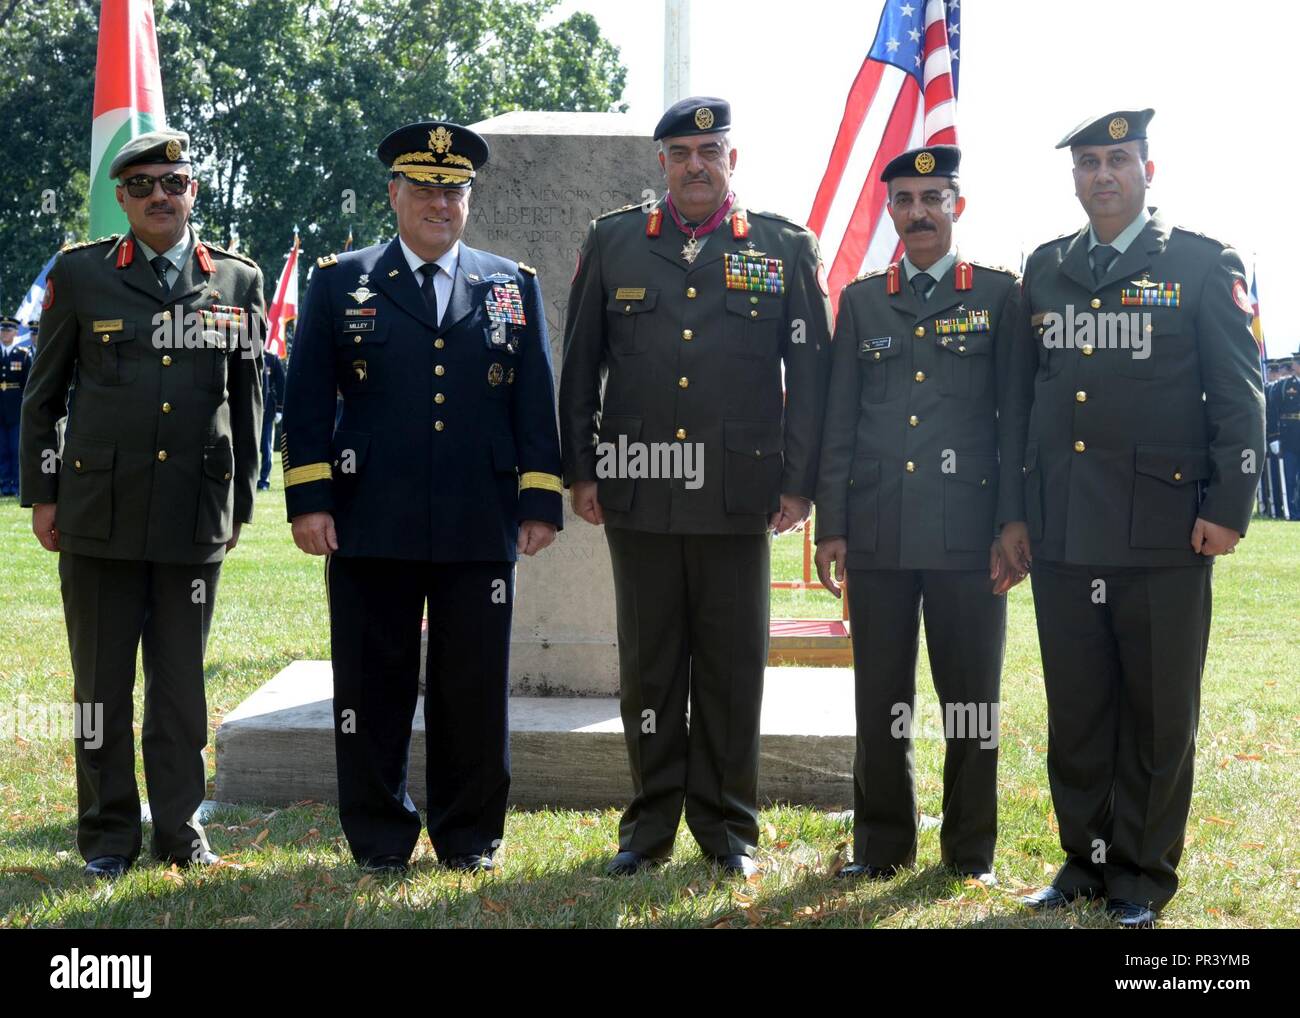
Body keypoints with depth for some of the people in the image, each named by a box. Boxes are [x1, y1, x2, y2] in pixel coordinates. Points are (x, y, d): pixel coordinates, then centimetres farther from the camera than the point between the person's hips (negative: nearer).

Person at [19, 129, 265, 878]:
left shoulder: (238, 281, 7)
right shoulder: (81, 274, 4)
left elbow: (247, 401, 12)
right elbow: (44, 396, 7)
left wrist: (240, 503, 11)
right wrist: (41, 495, 4)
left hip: (195, 515, 1)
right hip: (99, 511, -1)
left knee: (182, 678, 6)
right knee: (103, 678, 5)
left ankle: (181, 827, 17)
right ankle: (109, 834, 15)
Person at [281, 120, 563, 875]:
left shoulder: (514, 287, 11)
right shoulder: (340, 284, 8)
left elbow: (537, 405, 9)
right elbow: (307, 403, 4)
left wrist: (540, 502, 2)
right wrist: (309, 500, -4)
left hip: (481, 529, 1)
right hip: (371, 525, -1)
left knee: (475, 687, 5)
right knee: (375, 686, 4)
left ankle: (471, 836, 17)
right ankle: (380, 839, 15)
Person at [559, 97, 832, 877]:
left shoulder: (786, 250, 5)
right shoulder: (612, 243, 8)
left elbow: (810, 374, 4)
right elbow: (580, 365, 10)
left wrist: (799, 484, -2)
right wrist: (581, 471, 4)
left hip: (738, 495, -1)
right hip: (638, 494, 1)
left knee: (734, 664, 5)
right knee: (648, 661, 7)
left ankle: (728, 827, 16)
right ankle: (651, 825, 17)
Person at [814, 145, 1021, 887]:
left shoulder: (999, 294, 5)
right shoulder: (861, 301, 12)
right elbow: (839, 422, 11)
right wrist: (831, 527, 5)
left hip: (967, 536, -2)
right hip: (878, 536, 2)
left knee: (971, 694, 2)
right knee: (881, 698, 5)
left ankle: (972, 851, 13)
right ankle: (884, 845, 17)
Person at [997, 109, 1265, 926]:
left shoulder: (1203, 266, 1)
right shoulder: (1045, 270, 13)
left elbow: (1239, 395, -2)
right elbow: (1021, 399, 15)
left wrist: (1228, 508, -9)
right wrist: (1014, 512, 11)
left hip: (1163, 533, -3)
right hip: (1062, 536, 4)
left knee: (1159, 714, 4)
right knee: (1076, 711, 9)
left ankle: (1144, 876, 14)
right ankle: (1087, 860, 21)